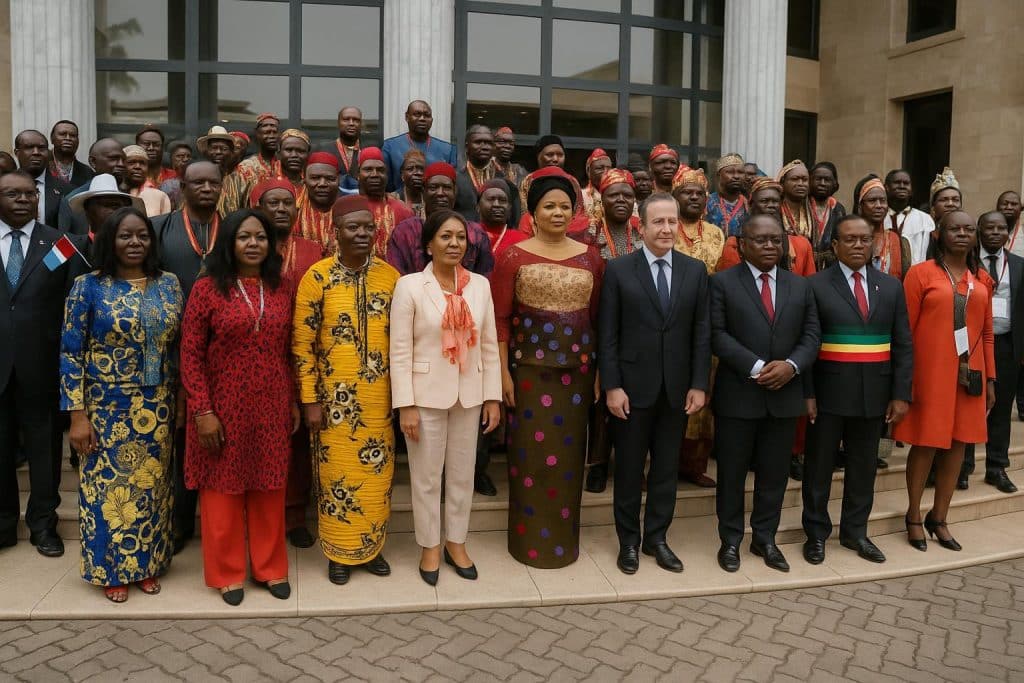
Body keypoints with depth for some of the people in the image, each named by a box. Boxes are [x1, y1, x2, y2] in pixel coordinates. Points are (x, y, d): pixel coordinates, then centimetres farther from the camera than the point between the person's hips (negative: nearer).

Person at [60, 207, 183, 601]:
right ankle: (112, 570, 24)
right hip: (107, 408, -3)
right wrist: (77, 414, -11)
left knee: (152, 483, 12)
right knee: (109, 484, 7)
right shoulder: (88, 287, -6)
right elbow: (70, 353, -7)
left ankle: (148, 564, 28)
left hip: (157, 407, 3)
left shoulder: (168, 284, 3)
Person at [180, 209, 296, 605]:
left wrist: (294, 402, 8)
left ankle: (271, 567, 28)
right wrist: (202, 411, -12)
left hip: (271, 408, 3)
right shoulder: (207, 288, -6)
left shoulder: (281, 290, 6)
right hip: (224, 408, -3)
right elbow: (190, 355, -7)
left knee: (269, 488, 12)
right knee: (223, 488, 9)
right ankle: (227, 572, 26)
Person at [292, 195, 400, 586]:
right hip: (334, 396, -3)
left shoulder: (390, 276, 1)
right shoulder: (317, 277, -9)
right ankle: (339, 553, 26)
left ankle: (371, 547, 30)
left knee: (376, 473, 12)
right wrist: (309, 401, -9)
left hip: (378, 396, 3)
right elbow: (302, 343, -7)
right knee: (337, 474, 8)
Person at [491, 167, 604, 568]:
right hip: (529, 365, -2)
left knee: (569, 450, 10)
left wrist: (600, 368, 4)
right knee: (531, 450, 4)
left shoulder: (590, 257, 6)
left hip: (577, 366, 3)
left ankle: (564, 536, 26)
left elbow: (597, 317, 8)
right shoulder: (515, 256, -3)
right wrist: (504, 373, -8)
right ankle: (529, 538, 20)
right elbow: (500, 319, -3)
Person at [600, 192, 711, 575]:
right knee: (629, 468, 9)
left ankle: (656, 538, 27)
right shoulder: (618, 270, -4)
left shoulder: (695, 271, 4)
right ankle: (628, 541, 24)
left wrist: (699, 384, -1)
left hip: (677, 388, 3)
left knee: (667, 468, 12)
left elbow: (702, 333, 4)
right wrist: (612, 386, -11)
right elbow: (607, 335, -6)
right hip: (632, 386, -2)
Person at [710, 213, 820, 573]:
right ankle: (730, 539, 21)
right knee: (732, 472, 7)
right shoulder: (722, 282, -3)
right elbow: (717, 335, -10)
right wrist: (757, 367, -18)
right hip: (737, 394, -3)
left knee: (774, 473, 12)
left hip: (785, 395, 4)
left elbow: (811, 335, 6)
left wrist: (791, 365, -13)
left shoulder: (801, 286, 11)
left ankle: (765, 538, 27)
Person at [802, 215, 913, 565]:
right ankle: (816, 533, 22)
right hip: (829, 392, -3)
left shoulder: (891, 286, 8)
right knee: (819, 466, 7)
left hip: (874, 394, 4)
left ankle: (855, 531, 29)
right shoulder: (816, 285, -3)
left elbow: (903, 345, 7)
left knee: (864, 467, 13)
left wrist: (901, 394, -1)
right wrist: (806, 394, -12)